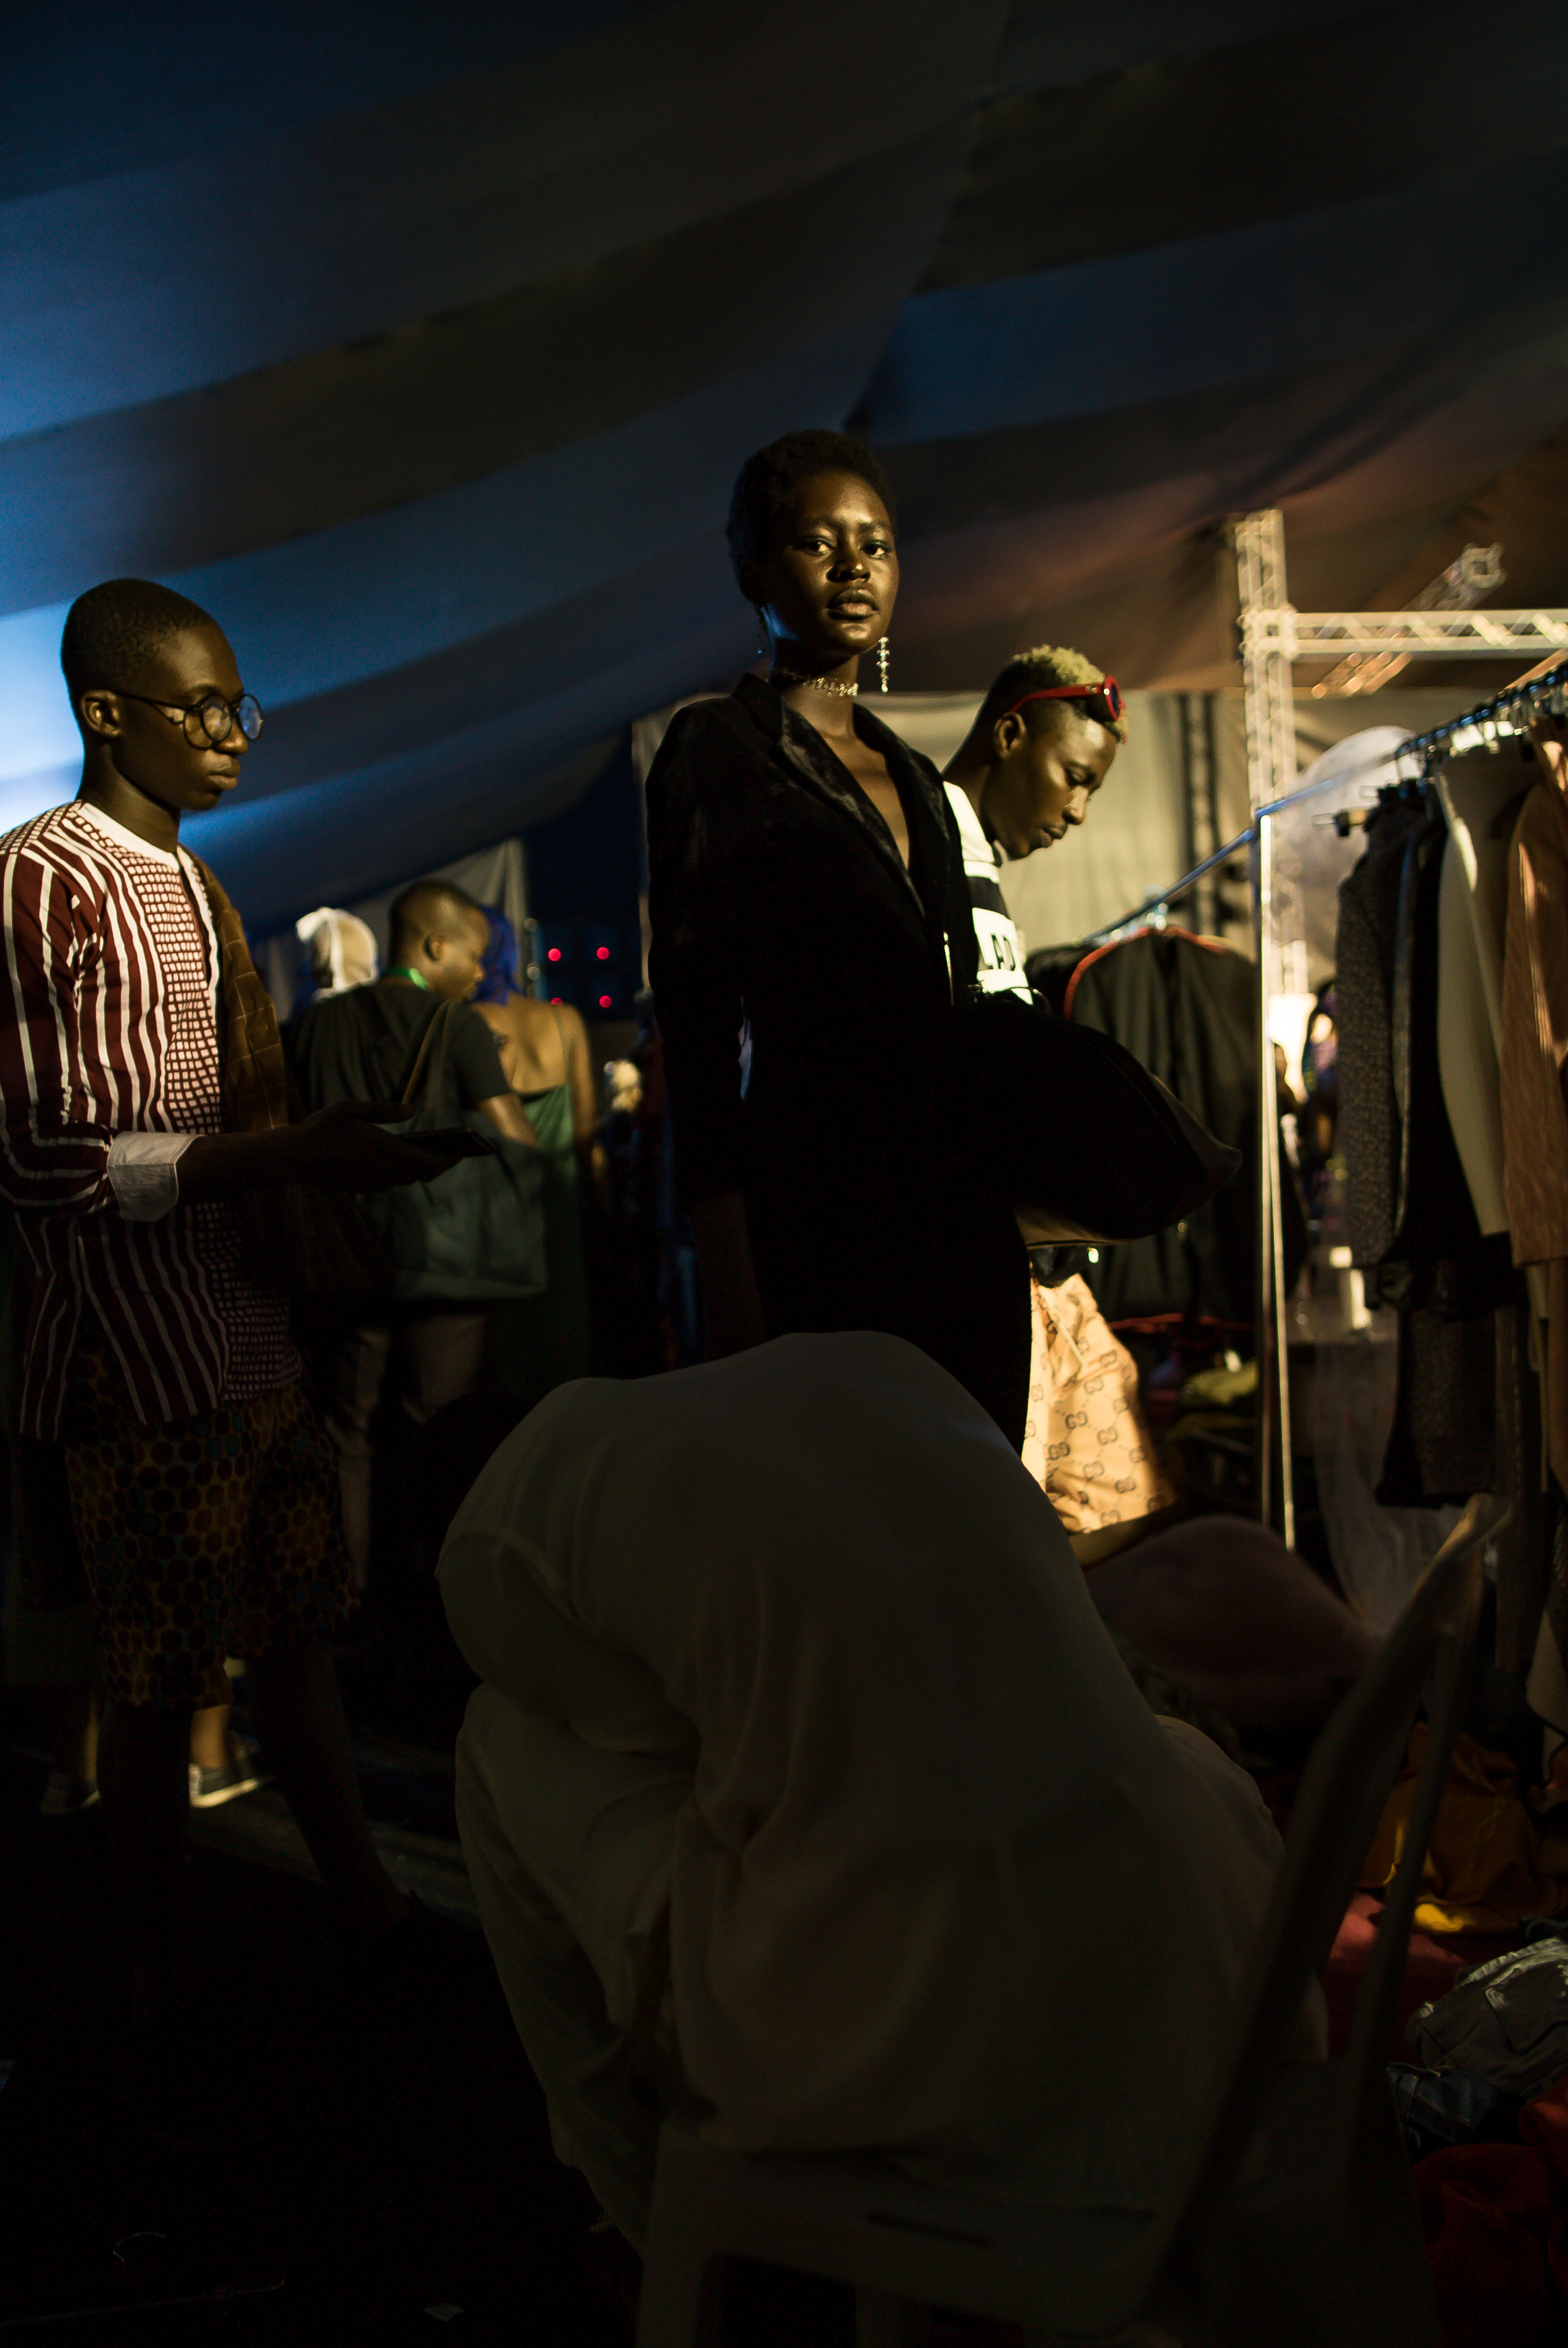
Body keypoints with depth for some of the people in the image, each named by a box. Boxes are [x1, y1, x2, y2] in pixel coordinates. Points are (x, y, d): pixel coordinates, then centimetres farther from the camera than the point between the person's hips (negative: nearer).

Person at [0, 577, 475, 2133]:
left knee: (299, 1642, 16)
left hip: (259, 1338, 8)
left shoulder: (195, 888, 18)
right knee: (158, 1692, 1)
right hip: (146, 1361, -8)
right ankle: (168, 2020, 16)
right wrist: (291, 1155, -22)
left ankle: (372, 1918, 29)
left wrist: (361, 1143, 6)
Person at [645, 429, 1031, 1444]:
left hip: (964, 1221, 7)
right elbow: (699, 1022, -8)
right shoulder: (719, 749, -1)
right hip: (814, 1221, -6)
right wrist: (731, 1281, -16)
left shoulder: (917, 778, 19)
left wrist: (1001, 1223, 14)